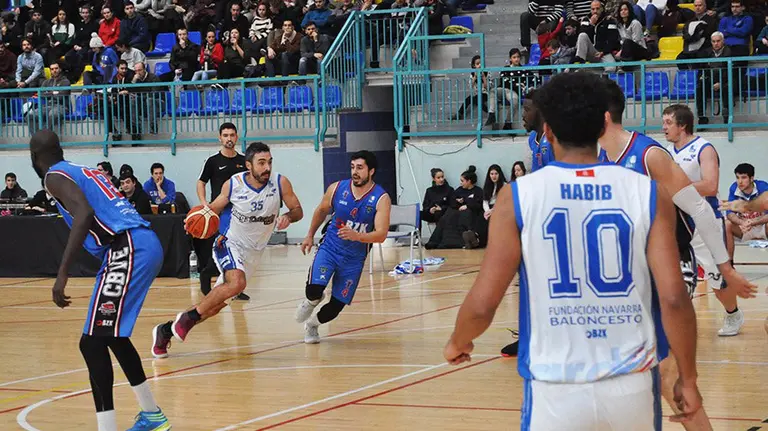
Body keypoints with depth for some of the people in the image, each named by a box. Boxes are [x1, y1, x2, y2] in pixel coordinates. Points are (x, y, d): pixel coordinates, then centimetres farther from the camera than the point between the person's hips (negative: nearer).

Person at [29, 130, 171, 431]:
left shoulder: (55, 177, 0)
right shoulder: (85, 172, 27)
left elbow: (85, 214, -19)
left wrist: (63, 274, -24)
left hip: (128, 249, -9)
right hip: (144, 245, 9)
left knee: (93, 342, -10)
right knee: (111, 333, 26)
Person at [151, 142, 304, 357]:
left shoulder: (280, 183, -13)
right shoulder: (233, 185, -15)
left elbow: (298, 210, -5)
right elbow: (214, 208, 0)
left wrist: (288, 217, -28)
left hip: (252, 251, 4)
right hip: (229, 243, -4)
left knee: (215, 306, 8)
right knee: (236, 283, -34)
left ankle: (166, 330, 24)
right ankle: (188, 317, -15)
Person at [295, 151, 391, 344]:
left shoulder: (381, 198, -15)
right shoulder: (337, 188, -8)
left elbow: (381, 235, -22)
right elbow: (322, 211, 13)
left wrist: (357, 236, -39)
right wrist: (310, 236, 18)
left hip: (354, 257, 0)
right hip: (330, 248, 0)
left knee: (337, 305, 3)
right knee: (314, 290, -25)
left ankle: (311, 323, 35)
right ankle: (311, 302, 13)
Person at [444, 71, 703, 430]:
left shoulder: (518, 197, -5)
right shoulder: (648, 194, -2)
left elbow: (482, 304, -6)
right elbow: (674, 299, -8)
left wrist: (458, 343, 15)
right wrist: (688, 379, 5)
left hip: (556, 391, -1)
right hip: (632, 387, 1)